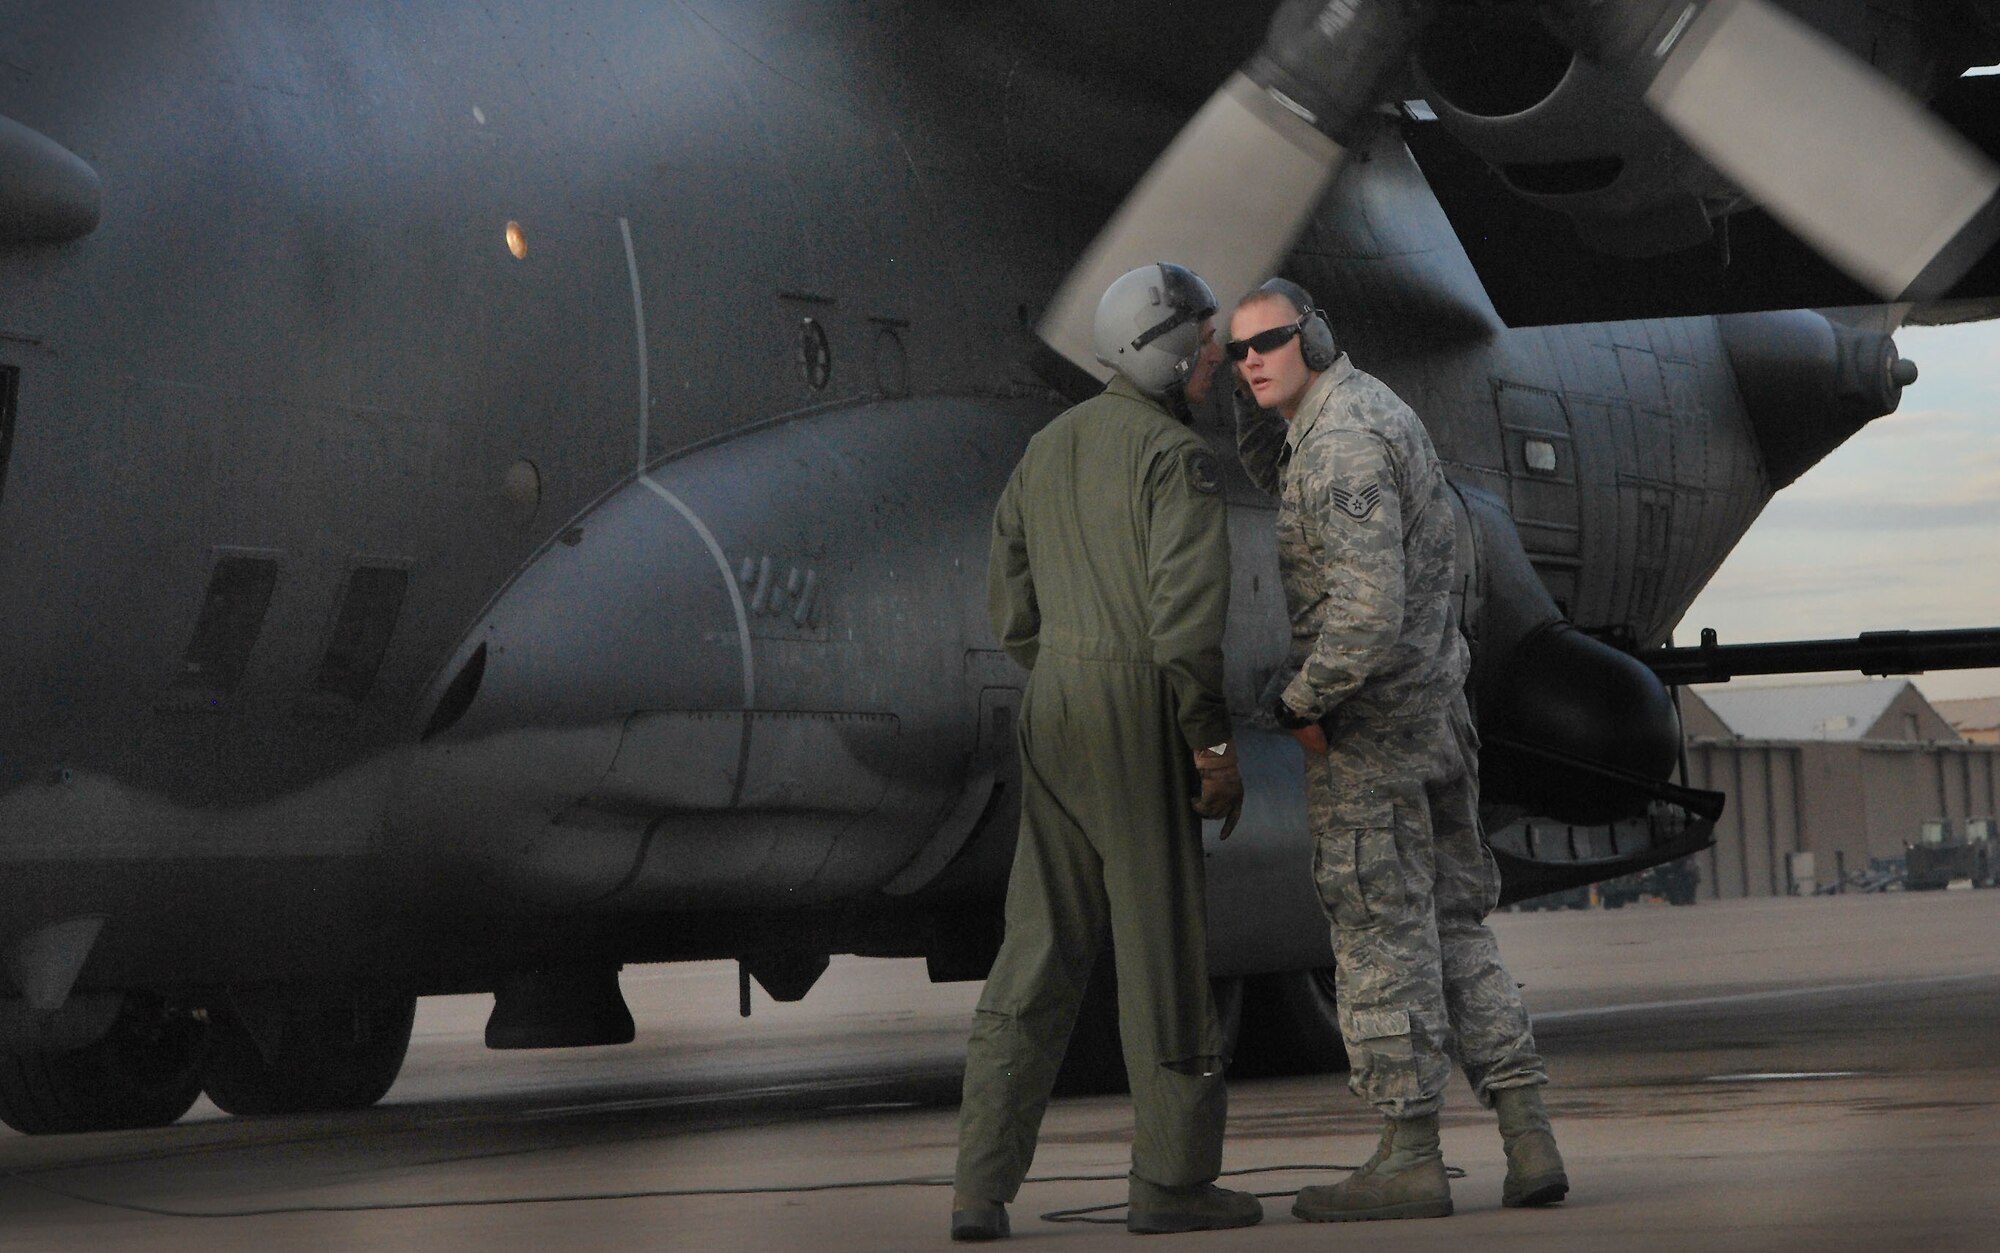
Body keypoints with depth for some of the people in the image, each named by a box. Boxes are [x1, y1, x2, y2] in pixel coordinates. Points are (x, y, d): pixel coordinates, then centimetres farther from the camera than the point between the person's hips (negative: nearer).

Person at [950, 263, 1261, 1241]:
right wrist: (1214, 743, -13)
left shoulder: (1046, 451, 17)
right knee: (1164, 942, 2)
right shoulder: (1178, 456, -9)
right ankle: (1173, 1178, 8)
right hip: (1143, 713, -7)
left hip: (1052, 713, 7)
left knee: (1039, 950, 7)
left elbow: (1012, 613, 18)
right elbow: (1187, 611, -19)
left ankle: (983, 1185, 1)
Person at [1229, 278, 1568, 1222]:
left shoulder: (1341, 443, -20)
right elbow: (1283, 483, 30)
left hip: (1367, 720, -10)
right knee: (1453, 924, 12)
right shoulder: (1365, 403, 13)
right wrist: (1250, 401, 13)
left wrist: (1303, 700, -15)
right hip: (1436, 705, 10)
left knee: (1381, 928, -2)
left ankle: (1410, 1154, 3)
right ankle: (1527, 1136, 9)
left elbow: (1369, 603, -27)